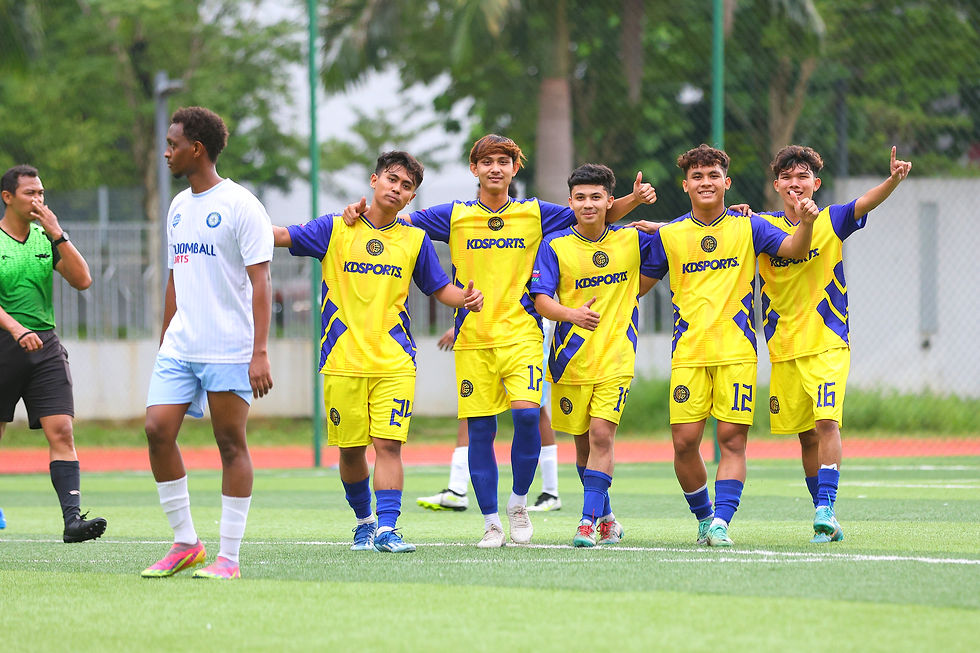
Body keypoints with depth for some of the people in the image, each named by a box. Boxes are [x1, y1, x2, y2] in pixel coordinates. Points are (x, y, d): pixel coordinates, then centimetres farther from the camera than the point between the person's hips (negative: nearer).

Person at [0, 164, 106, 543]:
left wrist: (59, 236, -7)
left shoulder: (45, 238, 10)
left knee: (61, 431, -11)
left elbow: (82, 280, 2)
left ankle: (72, 518, -19)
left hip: (45, 345, 3)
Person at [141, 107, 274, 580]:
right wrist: (164, 342, 19)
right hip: (179, 346, 7)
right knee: (157, 429, -5)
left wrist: (260, 353, -18)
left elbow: (260, 283, -12)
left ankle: (229, 556, 2)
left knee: (231, 444, -2)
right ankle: (185, 543, 5)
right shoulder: (178, 207, 15)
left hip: (229, 351, -7)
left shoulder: (240, 206, -8)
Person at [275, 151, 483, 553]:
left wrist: (466, 298, -5)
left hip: (394, 363, 0)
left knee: (388, 444, -11)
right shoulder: (336, 229, 4)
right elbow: (282, 236, -5)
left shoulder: (415, 240, 9)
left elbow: (440, 289, 17)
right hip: (343, 361, 0)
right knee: (350, 449, 5)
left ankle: (388, 528, -13)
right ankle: (363, 521, 24)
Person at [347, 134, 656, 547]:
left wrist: (634, 199, -4)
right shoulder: (454, 216, 7)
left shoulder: (534, 214, 8)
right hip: (472, 338, 1)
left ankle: (519, 501, 3)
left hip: (521, 333, -1)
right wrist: (359, 213, -9)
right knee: (479, 431, 0)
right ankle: (491, 521, 10)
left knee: (527, 412, -19)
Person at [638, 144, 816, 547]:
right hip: (688, 354, 1)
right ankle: (704, 516, 15)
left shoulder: (747, 228, 6)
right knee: (684, 442, -5)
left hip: (737, 351, -1)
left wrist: (806, 223, -23)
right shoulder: (668, 235, 9)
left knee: (732, 439, -8)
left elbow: (793, 249, -4)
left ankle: (720, 522, -9)